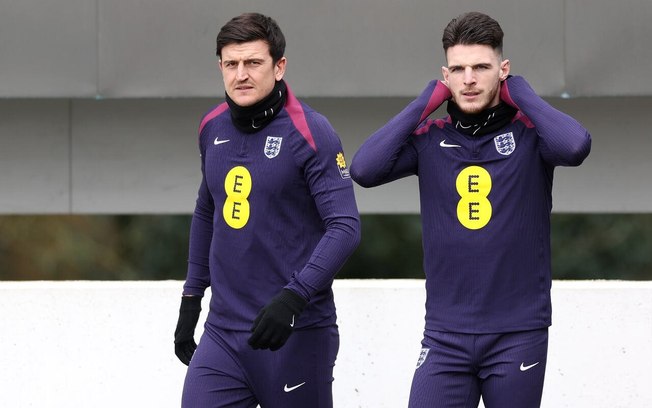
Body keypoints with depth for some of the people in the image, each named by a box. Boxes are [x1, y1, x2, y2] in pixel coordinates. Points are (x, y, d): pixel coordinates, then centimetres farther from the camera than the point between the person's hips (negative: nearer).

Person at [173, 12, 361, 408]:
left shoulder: (310, 133, -12)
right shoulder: (213, 127, 7)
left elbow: (345, 227, -17)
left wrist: (294, 297, -27)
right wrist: (191, 299, 22)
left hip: (296, 334, -5)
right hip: (223, 330, 5)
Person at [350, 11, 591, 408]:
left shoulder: (530, 134, -2)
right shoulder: (429, 140, 4)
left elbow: (575, 145, -24)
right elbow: (364, 168, -10)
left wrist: (519, 92, -9)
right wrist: (426, 101, -5)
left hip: (518, 337, -1)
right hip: (445, 337, 1)